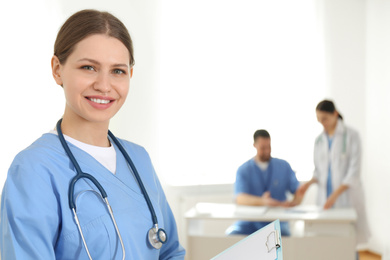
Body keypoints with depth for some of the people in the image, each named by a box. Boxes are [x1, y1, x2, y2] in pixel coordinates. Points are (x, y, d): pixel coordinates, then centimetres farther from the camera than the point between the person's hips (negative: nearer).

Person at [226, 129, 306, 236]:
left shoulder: (284, 166, 10)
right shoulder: (243, 170, 2)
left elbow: (298, 190, 6)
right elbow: (240, 198, -14)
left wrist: (295, 201, -19)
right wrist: (262, 201, -34)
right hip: (249, 223, -1)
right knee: (231, 234, -30)